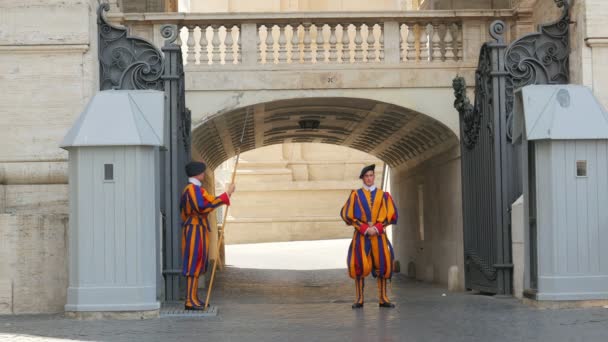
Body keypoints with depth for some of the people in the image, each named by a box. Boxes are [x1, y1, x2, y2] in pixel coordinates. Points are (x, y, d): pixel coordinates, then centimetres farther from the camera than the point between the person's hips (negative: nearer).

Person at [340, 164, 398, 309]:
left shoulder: (383, 195, 10)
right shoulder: (356, 195, 6)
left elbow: (392, 215, 5)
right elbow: (347, 214, -1)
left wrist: (377, 228, -10)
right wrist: (365, 228, -11)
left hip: (379, 235, 1)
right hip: (361, 235, -1)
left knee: (382, 265, -3)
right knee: (359, 265, -7)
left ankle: (383, 298, 2)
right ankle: (359, 299, -3)